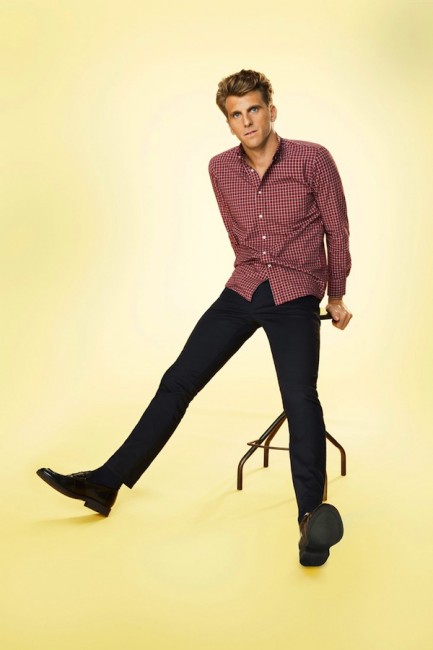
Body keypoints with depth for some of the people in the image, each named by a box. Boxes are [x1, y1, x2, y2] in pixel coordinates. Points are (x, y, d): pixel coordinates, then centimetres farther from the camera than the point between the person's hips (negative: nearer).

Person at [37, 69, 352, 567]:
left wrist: (336, 296, 10)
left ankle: (312, 517, -33)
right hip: (242, 289, 4)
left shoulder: (312, 159, -8)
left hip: (295, 295, -4)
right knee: (179, 380, 0)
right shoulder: (221, 169, 5)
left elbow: (337, 231, 3)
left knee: (300, 396, -26)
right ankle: (108, 482, 4)